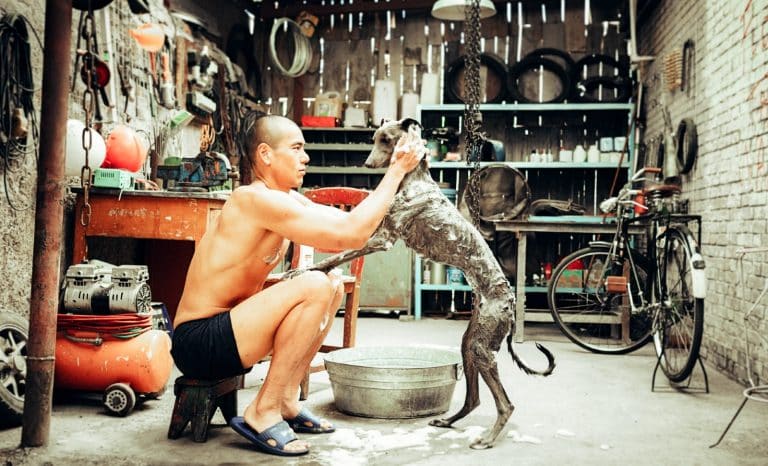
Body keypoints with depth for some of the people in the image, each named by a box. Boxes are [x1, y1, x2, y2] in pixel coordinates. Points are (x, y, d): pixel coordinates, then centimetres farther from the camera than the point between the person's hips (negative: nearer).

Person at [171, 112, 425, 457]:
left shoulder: (288, 199, 8)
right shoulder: (256, 199, -21)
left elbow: (349, 221, 6)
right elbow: (351, 234, -26)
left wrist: (398, 170, -1)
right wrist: (396, 170, -17)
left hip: (223, 331, 10)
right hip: (198, 342, -10)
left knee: (334, 283, 8)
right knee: (315, 285, -25)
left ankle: (286, 400, 10)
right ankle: (263, 412, -12)